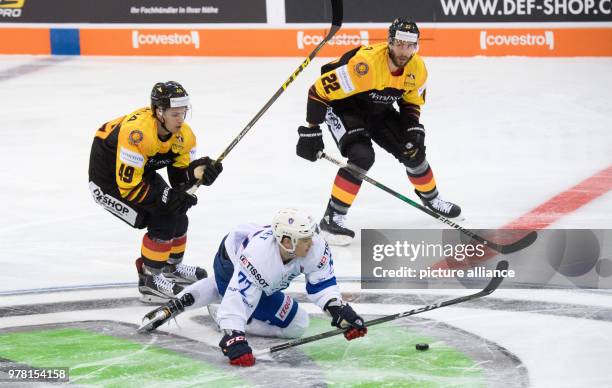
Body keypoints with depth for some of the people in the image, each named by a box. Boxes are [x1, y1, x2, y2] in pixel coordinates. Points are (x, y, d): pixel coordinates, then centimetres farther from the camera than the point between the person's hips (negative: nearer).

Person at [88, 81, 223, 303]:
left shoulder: (183, 135, -13)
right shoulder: (137, 133, -38)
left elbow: (180, 178, -8)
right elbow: (128, 186, -34)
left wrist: (198, 172, -29)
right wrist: (166, 197, -35)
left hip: (141, 172, 8)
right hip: (108, 182, -8)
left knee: (178, 213, 7)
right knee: (162, 220, -17)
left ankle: (172, 267, 31)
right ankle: (149, 280, -3)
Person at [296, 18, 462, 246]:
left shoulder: (417, 68, -15)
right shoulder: (366, 64, -37)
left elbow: (411, 101, 7)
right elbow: (319, 92, -31)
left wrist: (413, 128, -11)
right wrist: (311, 132, -27)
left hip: (377, 109, 7)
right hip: (341, 105, -6)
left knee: (412, 149, 6)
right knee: (362, 156, -27)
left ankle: (430, 198, 35)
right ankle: (332, 218, -19)